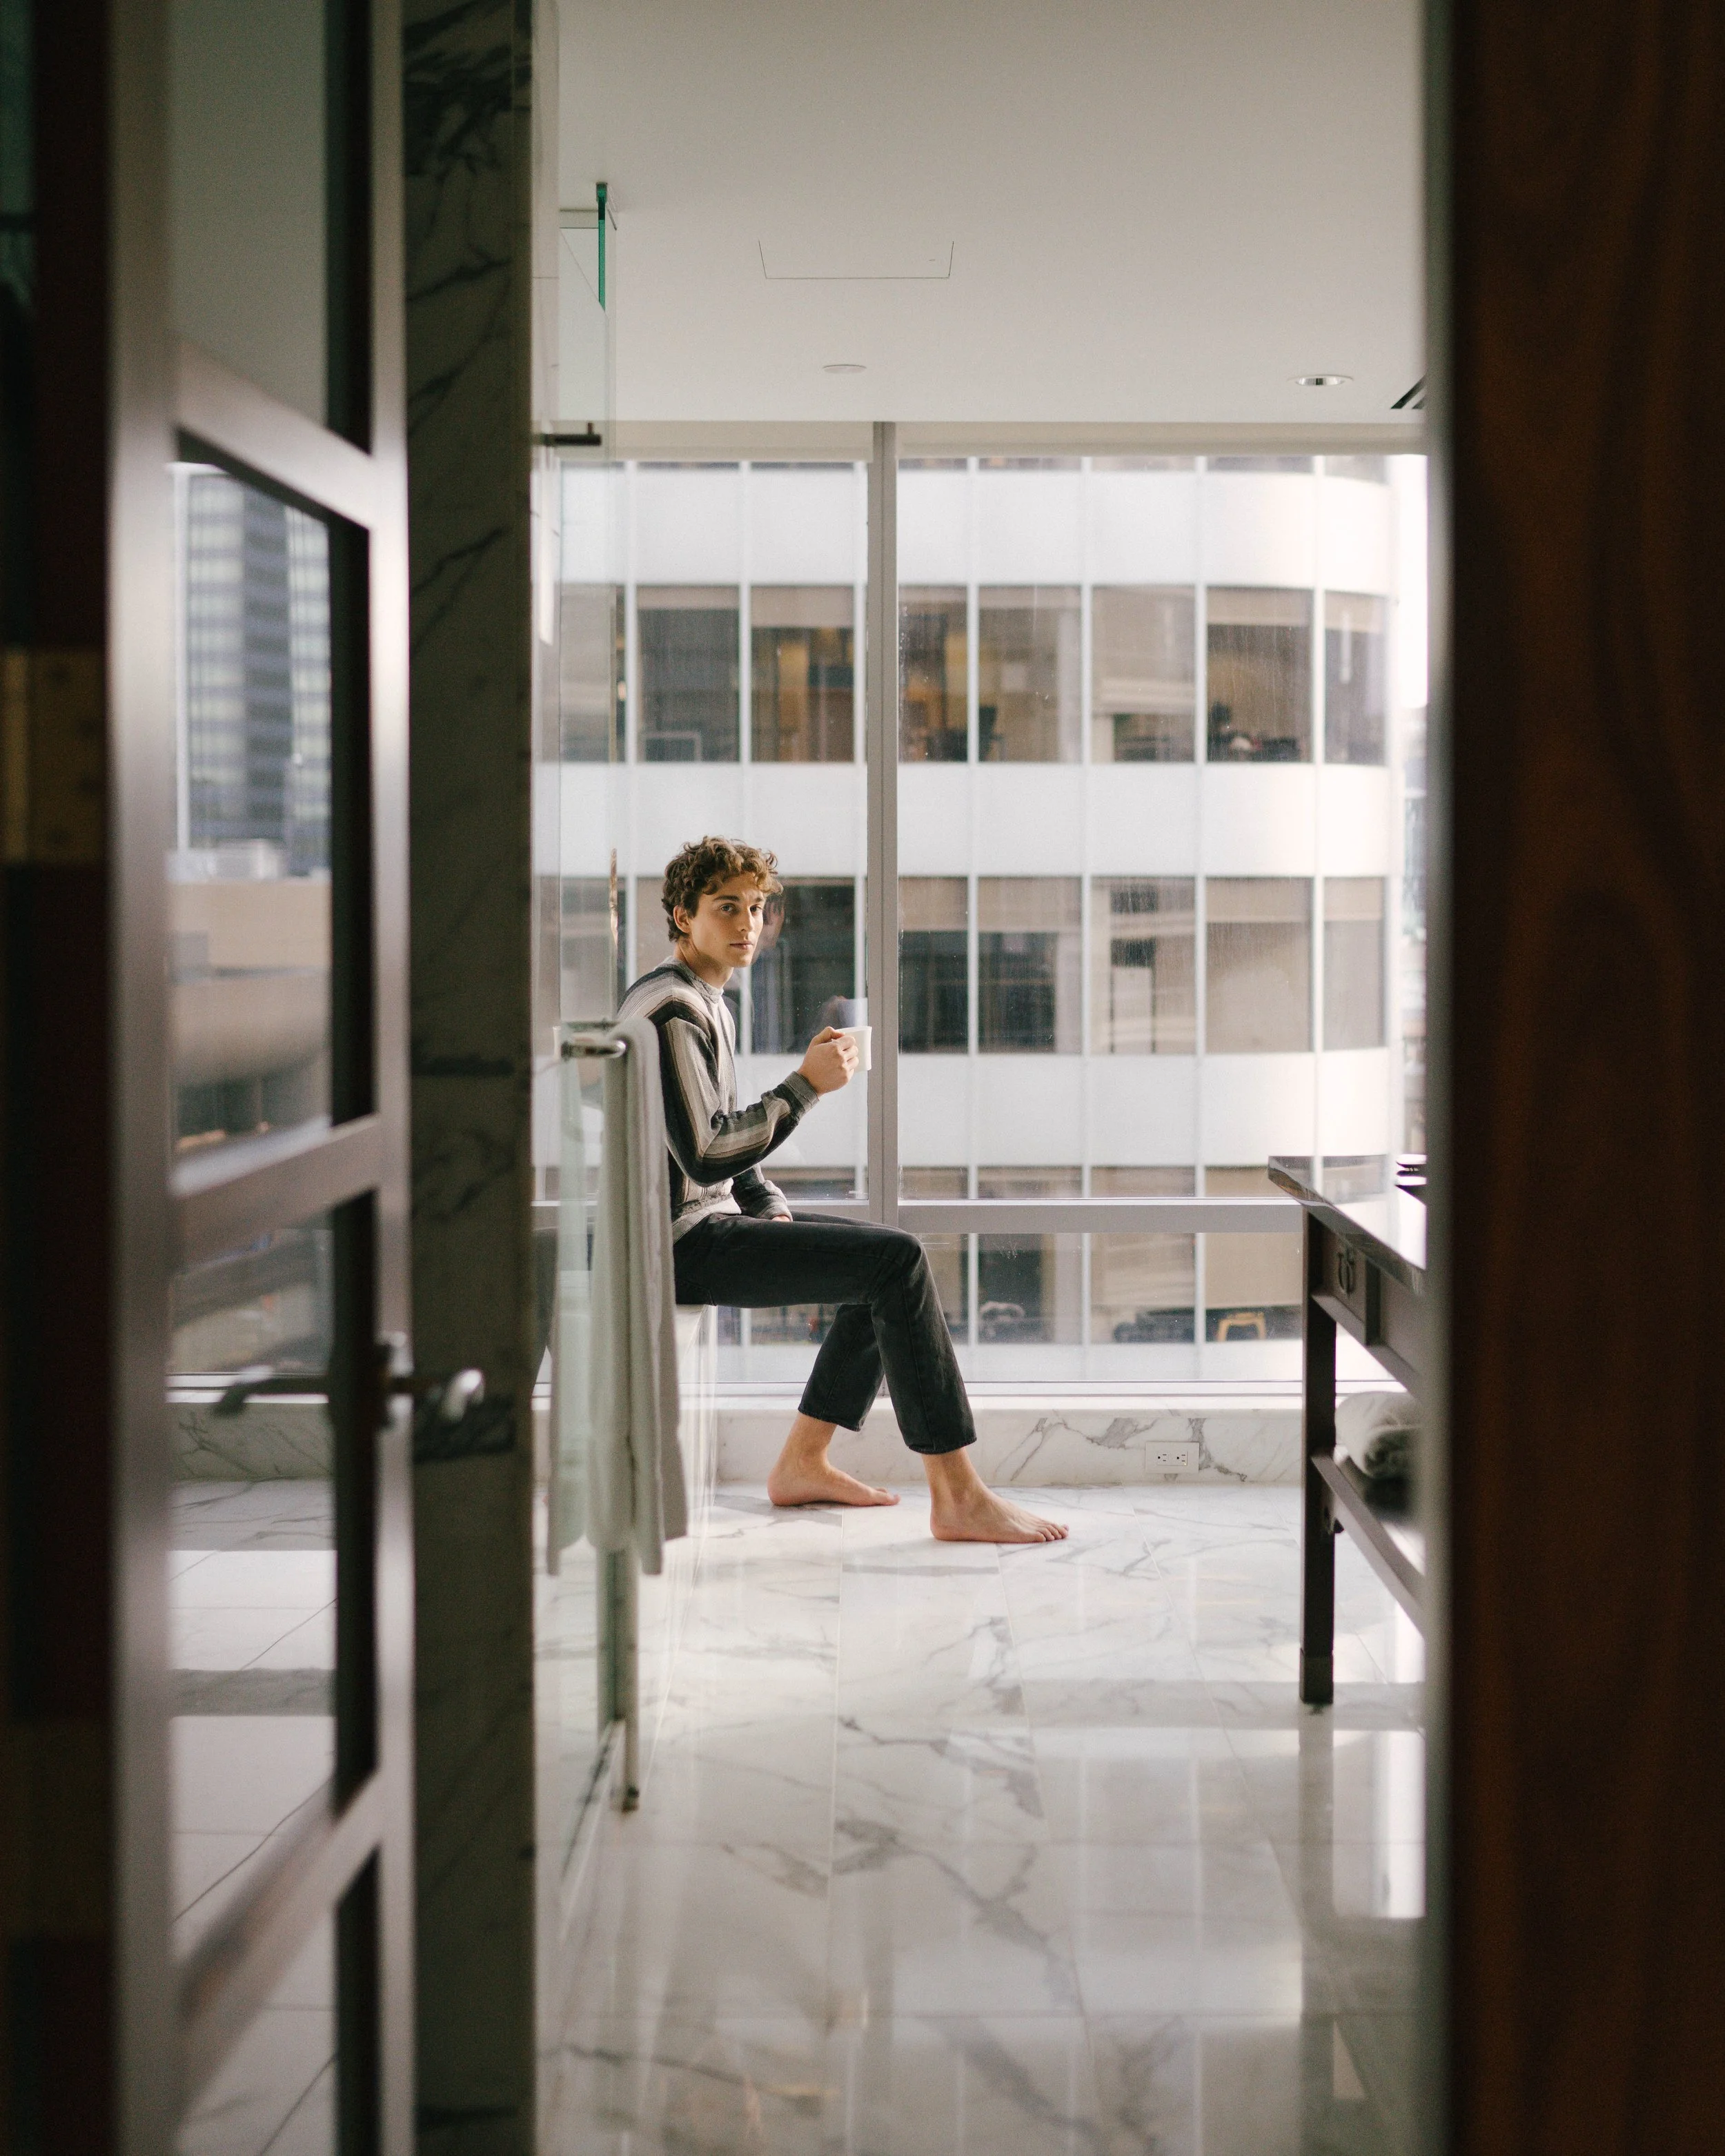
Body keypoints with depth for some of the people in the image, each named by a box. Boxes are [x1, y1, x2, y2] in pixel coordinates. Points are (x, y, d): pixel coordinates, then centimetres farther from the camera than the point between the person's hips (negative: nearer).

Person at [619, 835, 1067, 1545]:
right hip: (685, 1244, -11)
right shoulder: (672, 1011, -16)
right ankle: (957, 1497, -20)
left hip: (707, 1226, 11)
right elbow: (705, 1156, -24)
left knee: (890, 1258, 16)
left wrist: (775, 1213, 11)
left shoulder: (705, 1004, 18)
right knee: (898, 1261, -19)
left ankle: (802, 1464, 15)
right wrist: (806, 1085, -20)